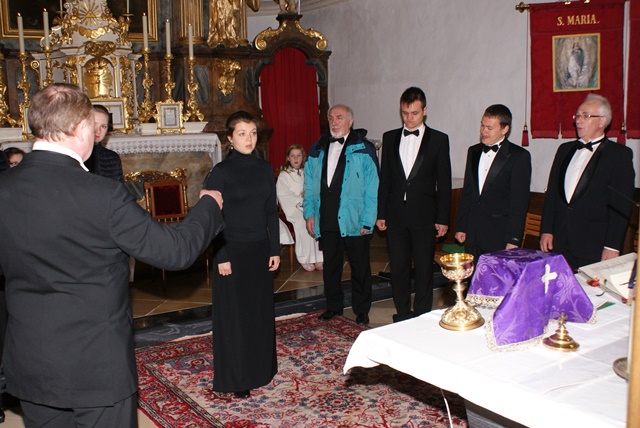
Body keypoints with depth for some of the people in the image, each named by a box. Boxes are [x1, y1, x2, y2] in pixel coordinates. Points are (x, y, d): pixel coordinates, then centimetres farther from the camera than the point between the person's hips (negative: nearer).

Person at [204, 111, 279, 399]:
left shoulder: (264, 168, 5)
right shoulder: (221, 172, -9)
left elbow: (271, 211, 8)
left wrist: (275, 249, 5)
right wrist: (221, 257, -13)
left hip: (261, 249, 5)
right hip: (233, 250, -5)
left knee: (262, 309, 13)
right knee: (234, 313, 4)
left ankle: (261, 368, 29)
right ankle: (235, 378, 18)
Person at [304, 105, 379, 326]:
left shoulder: (363, 149, -3)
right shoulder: (317, 150, 10)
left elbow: (372, 188, -6)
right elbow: (309, 185, 14)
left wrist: (367, 221, -12)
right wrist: (310, 213, 5)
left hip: (354, 222, -4)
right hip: (327, 222, 4)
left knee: (360, 267, 7)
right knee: (330, 266, 14)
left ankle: (361, 309, 22)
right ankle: (334, 306, 29)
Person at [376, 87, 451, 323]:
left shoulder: (439, 140, 1)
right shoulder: (390, 137, 9)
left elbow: (444, 183, 1)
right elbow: (384, 178, 10)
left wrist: (443, 219, -3)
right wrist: (381, 214, 6)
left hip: (424, 216, -2)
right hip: (396, 215, 3)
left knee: (424, 268, 4)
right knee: (398, 267, 7)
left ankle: (422, 316, 17)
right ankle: (402, 314, 20)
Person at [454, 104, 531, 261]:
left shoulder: (519, 156, -4)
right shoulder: (473, 151, 13)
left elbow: (520, 202, -8)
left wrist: (513, 240, -12)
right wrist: (460, 227, 11)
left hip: (500, 236, -5)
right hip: (472, 235, 5)